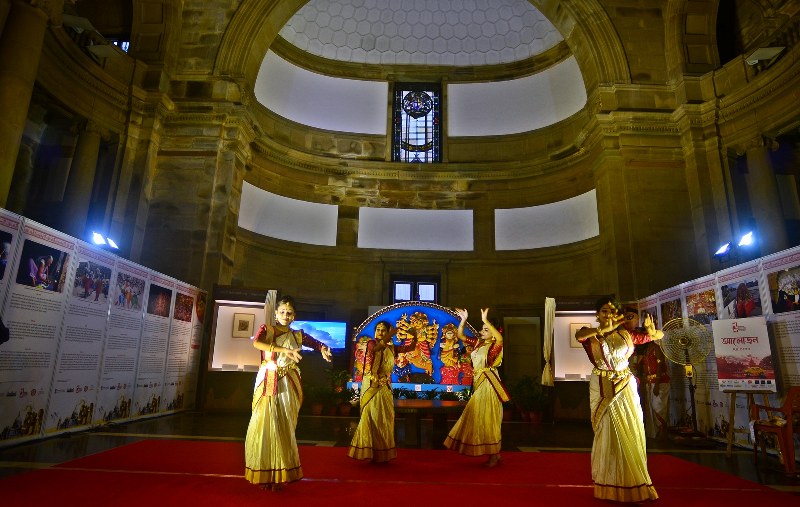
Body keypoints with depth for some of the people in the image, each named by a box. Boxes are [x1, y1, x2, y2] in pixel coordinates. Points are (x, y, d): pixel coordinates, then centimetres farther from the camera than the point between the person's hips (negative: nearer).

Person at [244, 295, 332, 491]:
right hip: (267, 383, -2)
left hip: (288, 385, 2)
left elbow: (317, 343, 14)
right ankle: (264, 474, 6)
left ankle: (279, 475, 11)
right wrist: (284, 350, -33)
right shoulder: (266, 329, 0)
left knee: (284, 428, 3)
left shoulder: (298, 335, 10)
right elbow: (256, 342, -21)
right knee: (265, 426, -4)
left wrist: (323, 349, -13)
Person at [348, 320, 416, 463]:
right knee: (371, 417, 0)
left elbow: (410, 348, 2)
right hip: (371, 386, -4)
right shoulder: (371, 343, -5)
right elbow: (375, 349, -28)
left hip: (385, 387, 4)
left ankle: (382, 453, 20)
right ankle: (370, 452, 9)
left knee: (384, 419, 8)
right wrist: (387, 338, -41)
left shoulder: (391, 347, 8)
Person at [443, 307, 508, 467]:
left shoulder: (494, 346, -11)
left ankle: (494, 455, 9)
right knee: (479, 419, 12)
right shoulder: (477, 343, 8)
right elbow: (460, 335, 11)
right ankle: (494, 454, 25)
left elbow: (500, 338, -34)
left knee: (488, 419, -3)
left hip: (488, 384, -8)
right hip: (478, 383, 8)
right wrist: (463, 320, -2)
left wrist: (486, 320, -37)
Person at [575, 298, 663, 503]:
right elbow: (578, 335, -27)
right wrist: (605, 329, -37)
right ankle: (610, 485, 14)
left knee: (630, 433, 6)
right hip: (602, 389, -2)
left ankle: (633, 482, 19)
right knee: (607, 434, 3)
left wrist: (651, 330, -15)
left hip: (626, 387, 2)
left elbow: (658, 335, 8)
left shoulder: (626, 334, 4)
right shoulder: (591, 336, -4)